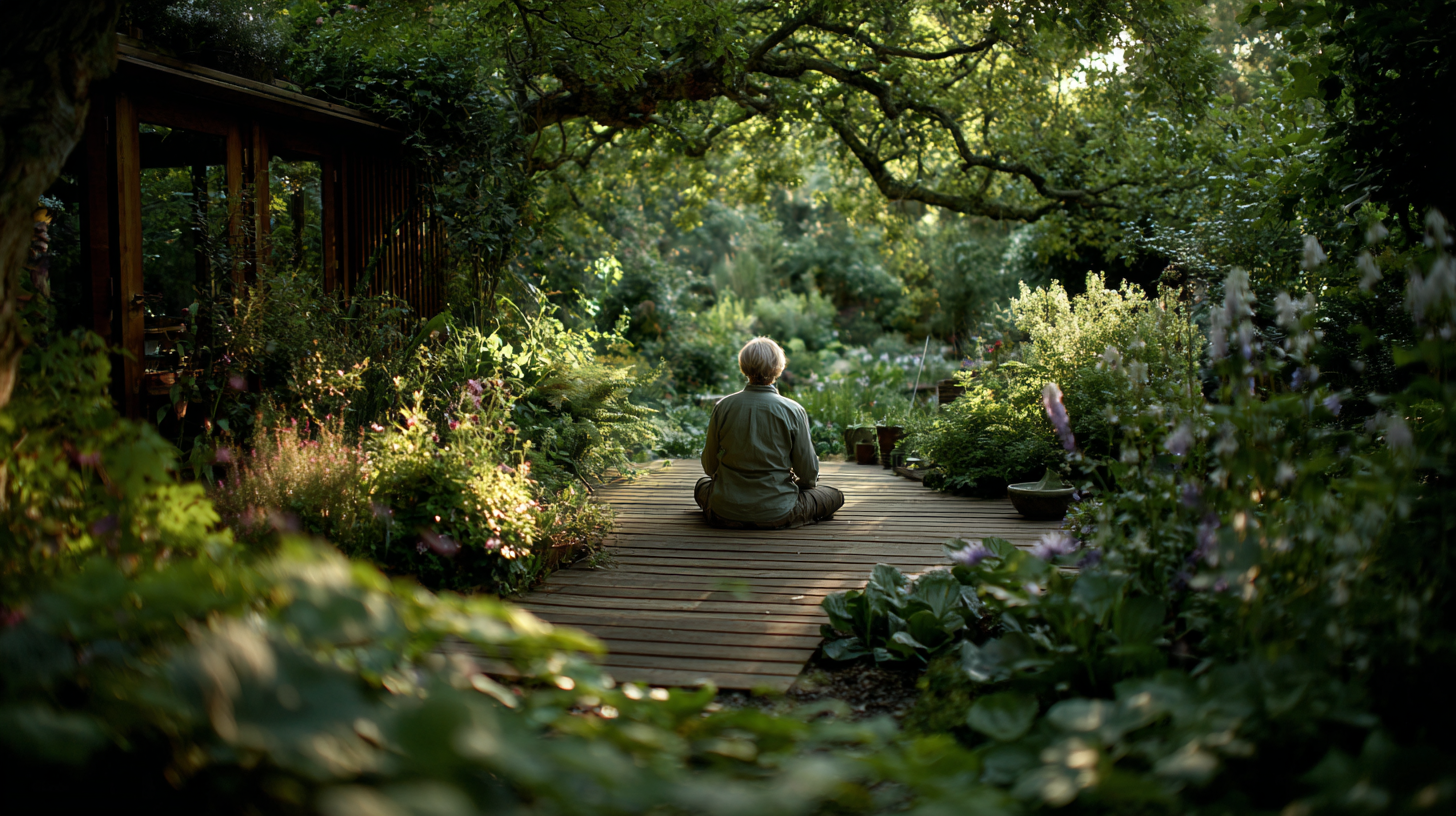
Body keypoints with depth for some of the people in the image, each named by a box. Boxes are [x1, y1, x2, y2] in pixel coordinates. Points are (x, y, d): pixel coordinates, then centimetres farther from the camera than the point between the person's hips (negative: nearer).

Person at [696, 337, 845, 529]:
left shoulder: (723, 407, -9)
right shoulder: (793, 411, -15)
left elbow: (709, 466, 2)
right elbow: (808, 473, -7)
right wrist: (803, 483, 17)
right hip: (777, 516, -2)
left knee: (703, 484, 35)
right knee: (835, 496, 18)